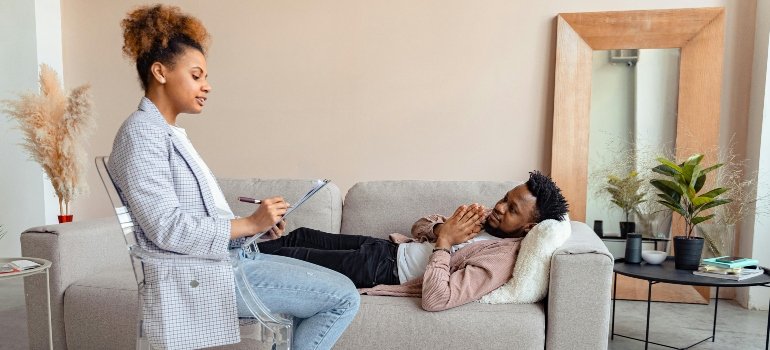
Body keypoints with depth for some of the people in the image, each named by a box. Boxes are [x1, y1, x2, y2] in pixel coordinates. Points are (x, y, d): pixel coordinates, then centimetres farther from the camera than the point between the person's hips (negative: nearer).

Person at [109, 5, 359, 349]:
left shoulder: (171, 132, 16)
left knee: (334, 288, 12)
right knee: (343, 297, -11)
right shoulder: (141, 132, -12)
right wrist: (249, 223, -17)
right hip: (197, 275, -9)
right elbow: (167, 228, -22)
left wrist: (256, 223, 0)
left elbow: (198, 215, 13)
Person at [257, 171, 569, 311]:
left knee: (293, 256, -1)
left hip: (384, 268, -8)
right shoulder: (489, 219, 5)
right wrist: (448, 224, -9)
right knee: (302, 235, 11)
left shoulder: (500, 258, -22)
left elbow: (435, 299, -33)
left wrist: (444, 242, -25)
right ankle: (264, 246, 37)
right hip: (389, 246, 8)